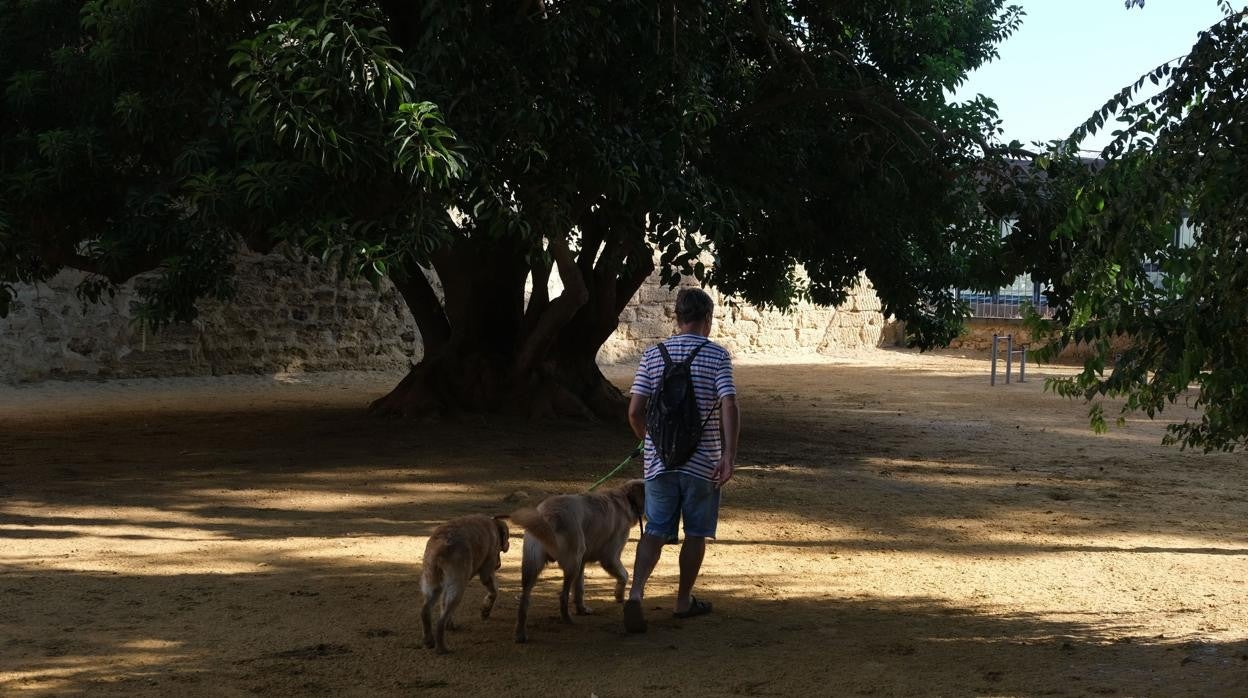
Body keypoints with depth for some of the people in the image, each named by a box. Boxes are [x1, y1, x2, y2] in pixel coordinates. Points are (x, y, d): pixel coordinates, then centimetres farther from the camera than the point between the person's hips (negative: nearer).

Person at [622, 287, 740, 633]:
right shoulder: (717, 355, -5)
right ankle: (684, 600, 23)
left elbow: (635, 411, -1)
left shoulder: (653, 355, 2)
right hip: (703, 461, -2)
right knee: (696, 533, 13)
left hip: (659, 461, 2)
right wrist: (729, 454, -17)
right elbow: (729, 407, -17)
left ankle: (636, 592, -16)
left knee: (655, 530, 4)